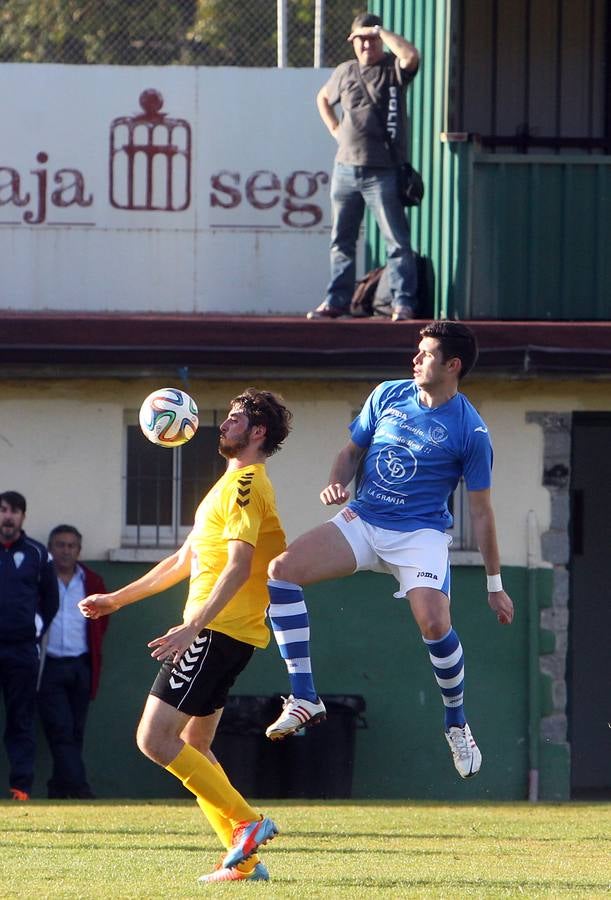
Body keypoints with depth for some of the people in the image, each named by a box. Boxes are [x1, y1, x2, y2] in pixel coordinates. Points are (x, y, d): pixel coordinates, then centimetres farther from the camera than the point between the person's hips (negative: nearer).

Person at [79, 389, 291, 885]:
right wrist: (118, 598, 30)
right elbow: (184, 561, 29)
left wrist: (191, 627, -31)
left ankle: (247, 822, -13)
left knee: (155, 739, -13)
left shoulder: (244, 484, -11)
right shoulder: (234, 483, 22)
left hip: (219, 631, -10)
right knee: (194, 747, 12)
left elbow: (238, 568, -23)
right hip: (221, 633, 10)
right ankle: (243, 859, 8)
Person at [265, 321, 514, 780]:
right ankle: (304, 697, -12)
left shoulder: (470, 432, -7)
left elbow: (481, 511, -1)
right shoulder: (388, 396, 5)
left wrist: (495, 585, 1)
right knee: (281, 569, -17)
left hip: (421, 533, -4)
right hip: (362, 520, 4)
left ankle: (457, 724, 0)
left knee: (434, 622, -28)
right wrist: (336, 483, -6)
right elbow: (352, 451, 17)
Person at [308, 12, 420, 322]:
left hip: (383, 172, -6)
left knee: (396, 242, -6)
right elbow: (323, 98, 32)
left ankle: (404, 302, -6)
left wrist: (381, 31, -15)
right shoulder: (345, 72, 13)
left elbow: (411, 56, -26)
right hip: (346, 168, 6)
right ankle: (337, 301, 18)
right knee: (341, 240, 11)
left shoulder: (393, 69, -1)